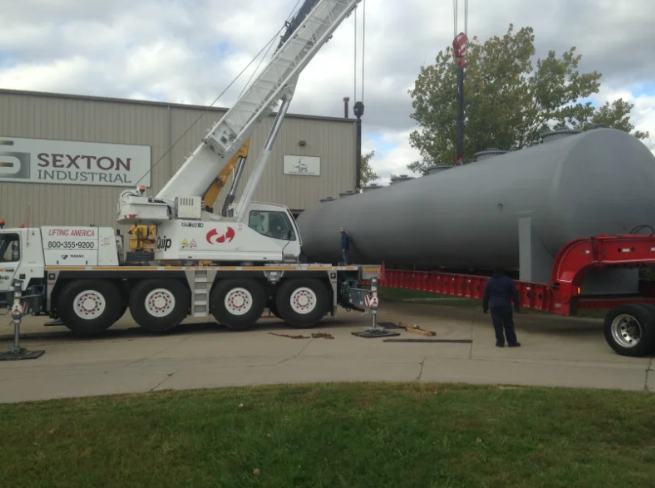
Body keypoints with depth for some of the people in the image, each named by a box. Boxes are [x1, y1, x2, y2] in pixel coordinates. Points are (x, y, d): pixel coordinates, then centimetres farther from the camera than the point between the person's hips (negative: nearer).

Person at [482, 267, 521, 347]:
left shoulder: (489, 281, 6)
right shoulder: (509, 280, 4)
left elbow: (486, 295, 5)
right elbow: (514, 294, 2)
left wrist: (485, 306, 11)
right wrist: (516, 306, 6)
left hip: (494, 305, 0)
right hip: (506, 305, 0)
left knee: (497, 325, 2)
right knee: (508, 324, 6)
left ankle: (500, 342, 3)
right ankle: (512, 342, 9)